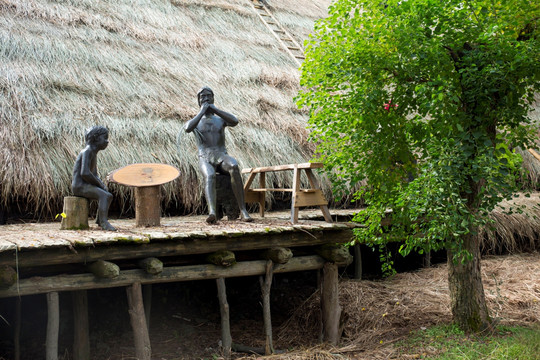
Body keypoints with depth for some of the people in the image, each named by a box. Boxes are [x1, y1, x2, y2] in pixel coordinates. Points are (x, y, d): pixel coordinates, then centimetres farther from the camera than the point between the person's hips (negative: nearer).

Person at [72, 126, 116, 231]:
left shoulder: (94, 153, 18)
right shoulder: (87, 151, -14)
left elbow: (95, 175, 20)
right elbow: (84, 173, -25)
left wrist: (103, 185, 1)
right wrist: (99, 184, -12)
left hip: (86, 185, 10)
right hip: (79, 186, -10)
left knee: (109, 196, 11)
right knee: (104, 195, -25)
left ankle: (99, 220, 11)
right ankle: (104, 223, -30)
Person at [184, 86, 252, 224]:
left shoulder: (220, 119, 23)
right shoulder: (194, 121, 19)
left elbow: (235, 121, -2)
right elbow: (188, 128, -8)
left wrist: (215, 109, -2)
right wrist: (202, 112, -2)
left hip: (222, 157, 1)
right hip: (205, 159, -1)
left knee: (234, 166, -37)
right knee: (210, 176, -39)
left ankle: (243, 210, -39)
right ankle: (212, 213, -61)